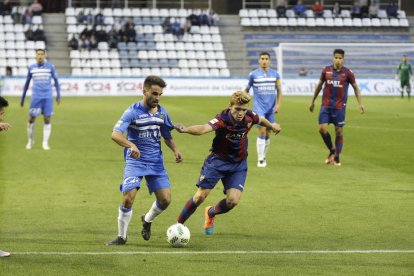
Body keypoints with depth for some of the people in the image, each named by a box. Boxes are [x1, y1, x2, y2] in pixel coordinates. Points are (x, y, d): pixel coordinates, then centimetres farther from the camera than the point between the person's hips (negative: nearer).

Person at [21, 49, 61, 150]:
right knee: (31, 119, 0)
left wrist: (58, 95, 1)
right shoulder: (31, 68, 8)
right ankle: (30, 141, 17)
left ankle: (45, 143, 2)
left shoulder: (50, 67, 4)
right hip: (36, 97, 1)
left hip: (48, 97, -1)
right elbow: (27, 83, 15)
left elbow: (56, 81, 9)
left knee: (47, 119, -3)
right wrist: (22, 98, 16)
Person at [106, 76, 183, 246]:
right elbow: (115, 134, -25)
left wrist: (175, 149, 0)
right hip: (135, 161, -5)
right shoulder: (133, 112, -12)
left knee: (165, 200, -4)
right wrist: (131, 145, -43)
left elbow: (167, 136, 20)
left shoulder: (162, 112, 6)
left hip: (156, 162, 5)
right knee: (128, 198, -17)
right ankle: (121, 237, 3)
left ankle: (147, 220, 28)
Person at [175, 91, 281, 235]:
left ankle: (210, 213, 22)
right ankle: (178, 224, 14)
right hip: (218, 160, -4)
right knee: (200, 196, -6)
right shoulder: (222, 119, -28)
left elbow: (261, 120, 12)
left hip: (238, 164, 4)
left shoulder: (250, 116, -13)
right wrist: (186, 129, -67)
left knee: (233, 200, -11)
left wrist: (272, 126, 32)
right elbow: (204, 128, -47)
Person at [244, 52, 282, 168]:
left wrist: (278, 104, -3)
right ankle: (260, 160, -10)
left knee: (268, 134, 8)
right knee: (262, 131, -15)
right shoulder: (253, 74, 0)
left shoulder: (275, 74, 5)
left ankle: (263, 156, 26)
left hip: (271, 108, 3)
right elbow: (247, 89, 10)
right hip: (259, 107, -3)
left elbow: (279, 91, 9)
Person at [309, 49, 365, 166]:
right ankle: (332, 150, 15)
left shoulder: (348, 73, -4)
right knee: (322, 129, -8)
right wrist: (313, 101, 17)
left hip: (339, 106, -2)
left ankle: (336, 158, 13)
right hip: (325, 105, 2)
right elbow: (319, 85, 14)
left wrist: (360, 104, -1)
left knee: (339, 131, 1)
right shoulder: (326, 70, 1)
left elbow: (355, 88, 6)